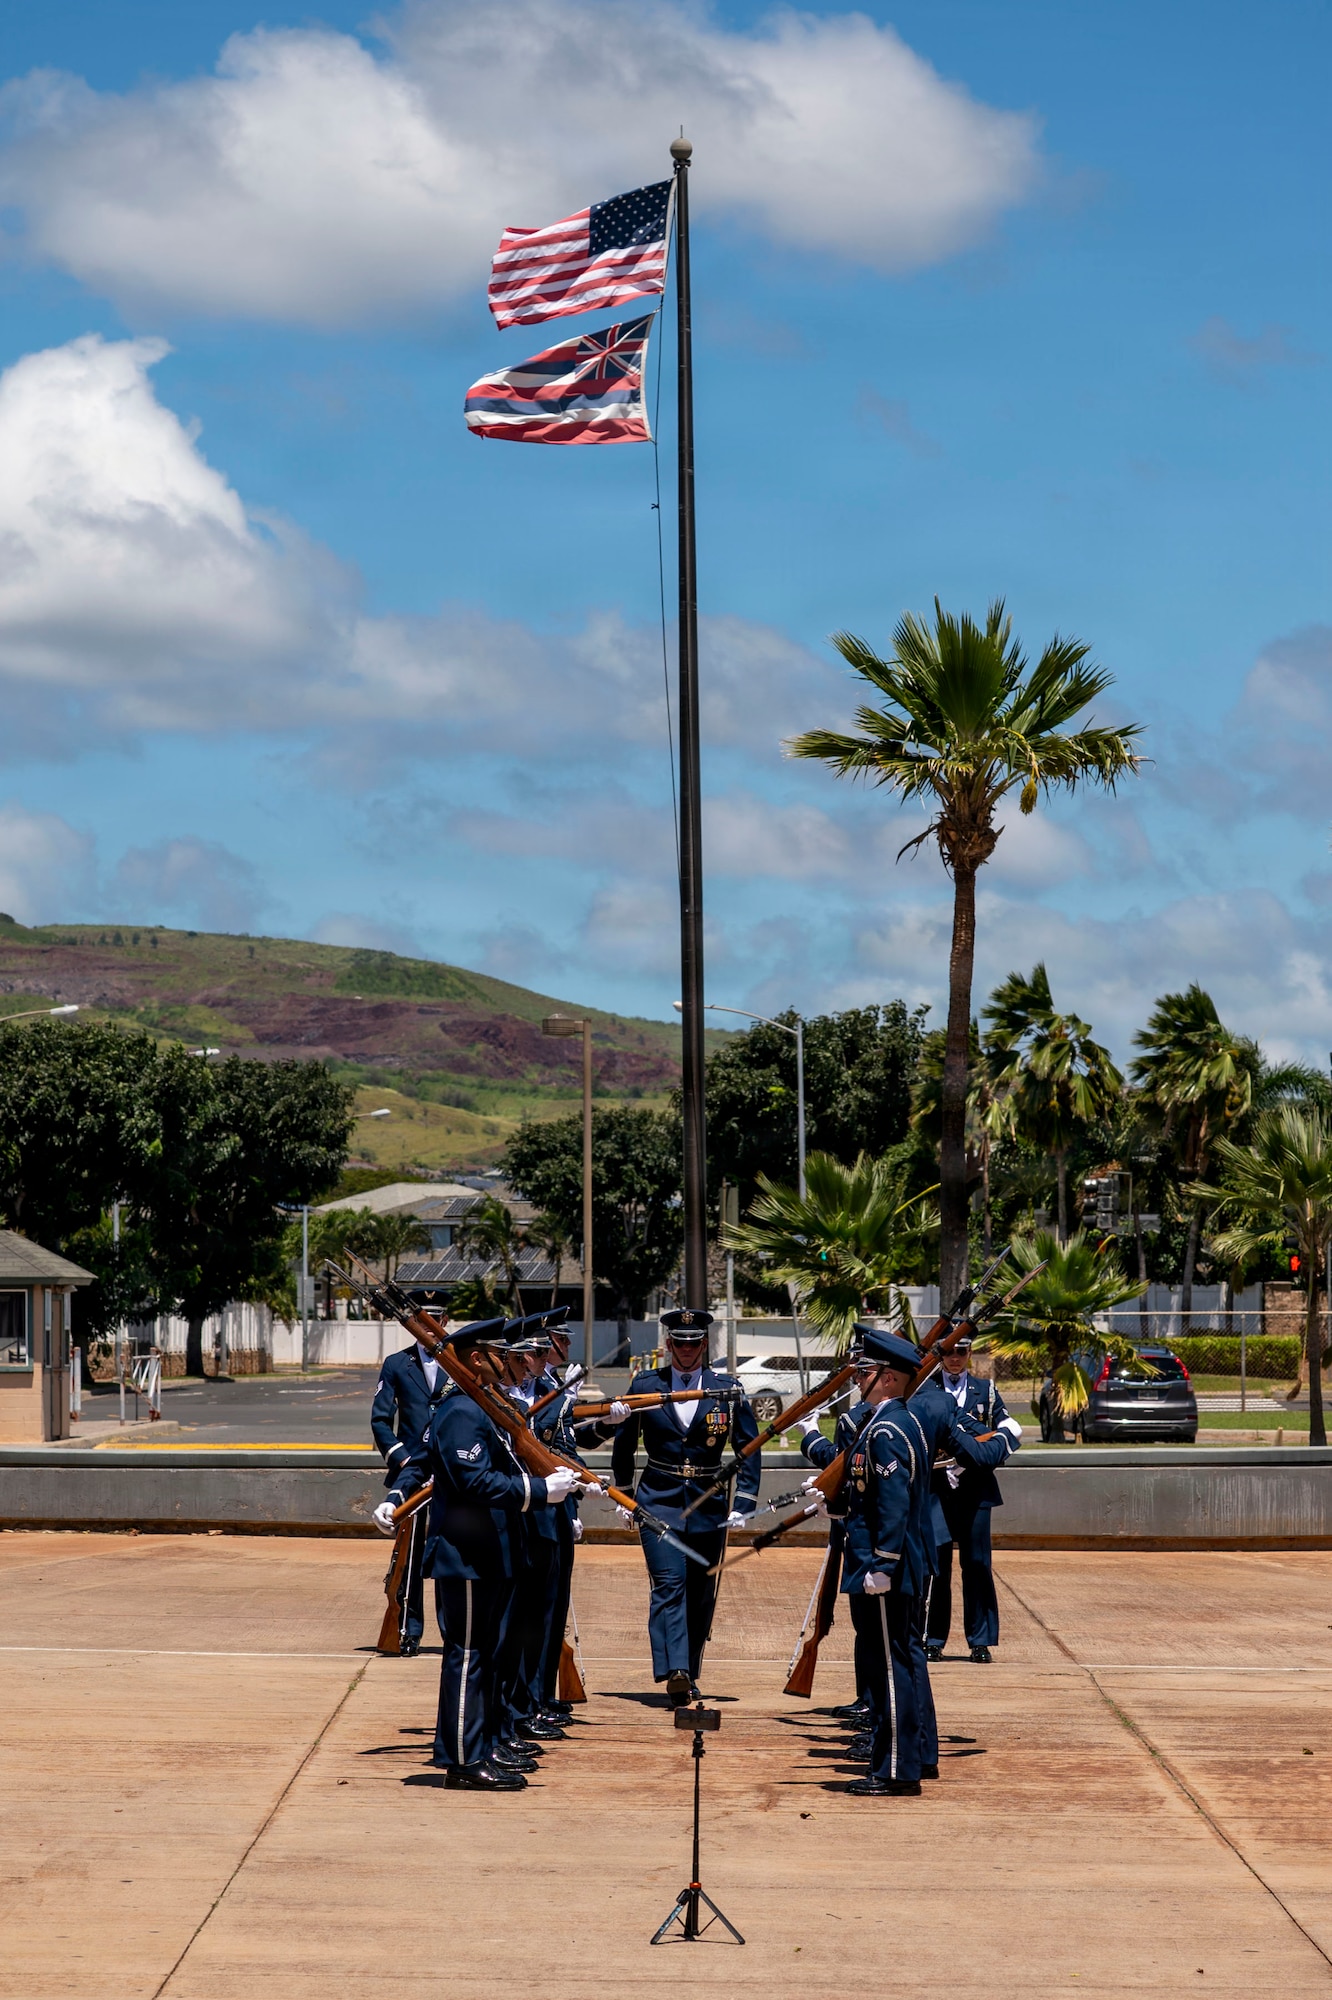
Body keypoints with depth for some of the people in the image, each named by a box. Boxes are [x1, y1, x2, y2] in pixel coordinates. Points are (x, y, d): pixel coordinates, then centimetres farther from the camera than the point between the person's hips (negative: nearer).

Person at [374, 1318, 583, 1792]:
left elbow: (422, 1459, 21)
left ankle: (492, 1743, 26)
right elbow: (477, 1482, -26)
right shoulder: (462, 1413, -18)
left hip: (490, 1557, 11)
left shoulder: (480, 1407, 16)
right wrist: (541, 1491, -25)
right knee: (467, 1654, -6)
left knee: (489, 1652, 17)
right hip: (466, 1556, -11)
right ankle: (464, 1761, -2)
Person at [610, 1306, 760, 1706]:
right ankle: (674, 1673, -27)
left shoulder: (728, 1390, 1)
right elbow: (624, 1443, 13)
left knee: (700, 1595, 6)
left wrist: (743, 1505, -4)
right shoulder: (645, 1386, 2)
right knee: (668, 1584, -16)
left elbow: (749, 1449, 4)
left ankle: (689, 1675, 19)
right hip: (659, 1502, -1)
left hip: (709, 1506, 1)